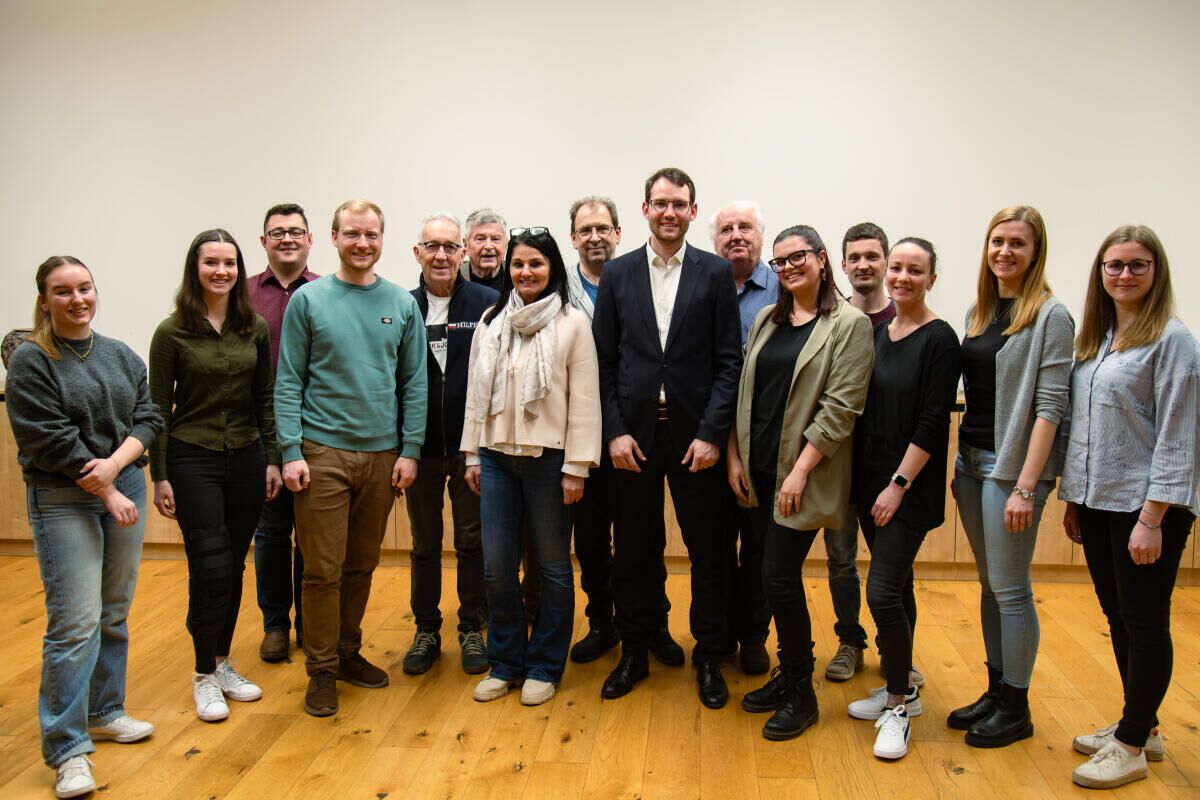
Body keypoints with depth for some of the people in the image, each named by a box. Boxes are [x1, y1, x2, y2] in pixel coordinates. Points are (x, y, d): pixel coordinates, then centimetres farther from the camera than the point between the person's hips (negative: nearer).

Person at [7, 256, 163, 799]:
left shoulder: (122, 357, 11)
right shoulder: (31, 361, -5)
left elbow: (148, 419, 5)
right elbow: (51, 440, -11)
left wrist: (114, 464, -13)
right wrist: (106, 492, -12)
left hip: (125, 489, 5)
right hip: (63, 500, -5)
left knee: (115, 614, 13)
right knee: (75, 622, -9)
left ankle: (103, 712, 29)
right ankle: (67, 749, 0)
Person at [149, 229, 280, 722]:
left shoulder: (255, 328, 4)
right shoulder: (172, 332, -4)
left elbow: (266, 399, 8)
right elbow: (159, 408, -3)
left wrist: (272, 459, 4)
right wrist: (160, 476, -5)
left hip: (246, 458, 3)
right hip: (192, 460, -3)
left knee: (234, 566, 9)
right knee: (211, 567, -6)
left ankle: (223, 663, 25)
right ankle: (204, 676, 11)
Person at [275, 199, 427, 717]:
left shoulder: (402, 304, 5)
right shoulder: (309, 300, -1)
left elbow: (414, 383, 6)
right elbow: (289, 383, -2)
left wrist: (410, 450, 0)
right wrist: (291, 451, -9)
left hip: (382, 454, 3)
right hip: (322, 451, -2)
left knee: (362, 566, 13)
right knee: (323, 569, 1)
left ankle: (348, 652, 30)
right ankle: (321, 670, 16)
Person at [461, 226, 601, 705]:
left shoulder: (572, 323, -4)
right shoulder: (491, 321, 9)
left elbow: (584, 398, -6)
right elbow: (476, 391, 11)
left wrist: (577, 466, -9)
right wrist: (472, 454, 8)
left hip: (548, 458, -4)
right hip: (496, 455, 4)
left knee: (552, 566, 7)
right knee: (496, 566, 7)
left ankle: (544, 666, 22)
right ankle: (505, 662, 24)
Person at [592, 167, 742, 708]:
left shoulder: (716, 274, 1)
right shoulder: (617, 273, 5)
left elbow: (728, 361, -2)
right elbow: (604, 360, 3)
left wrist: (711, 434, -10)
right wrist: (615, 431, -5)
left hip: (695, 435, -1)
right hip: (633, 433, 1)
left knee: (709, 551, 8)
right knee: (634, 551, 11)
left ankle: (709, 657, 25)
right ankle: (634, 652, 28)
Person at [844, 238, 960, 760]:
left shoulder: (940, 340, -10)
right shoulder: (876, 332, 9)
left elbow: (933, 423, -15)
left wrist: (898, 484, -17)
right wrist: (865, 479, 7)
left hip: (910, 487, -6)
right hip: (869, 479, 6)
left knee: (882, 590, -9)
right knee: (897, 586, 16)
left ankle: (900, 702, 9)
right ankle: (900, 686, 29)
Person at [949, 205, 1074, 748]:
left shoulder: (1050, 316, -9)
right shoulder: (978, 310, 11)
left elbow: (1049, 406, -14)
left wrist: (1026, 486, -19)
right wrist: (961, 462, 9)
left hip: (1013, 463, -7)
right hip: (970, 458, 7)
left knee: (1009, 587, 1)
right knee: (989, 583, 15)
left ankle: (1016, 708, 16)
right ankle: (996, 690, 27)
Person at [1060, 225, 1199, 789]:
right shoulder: (1095, 338, 11)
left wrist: (1153, 517, -17)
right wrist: (1073, 500, 13)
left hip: (1144, 508, -7)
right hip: (1097, 505, 7)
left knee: (1146, 624, 4)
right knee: (1118, 619, 15)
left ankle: (1131, 747, 16)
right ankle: (1139, 726, 31)